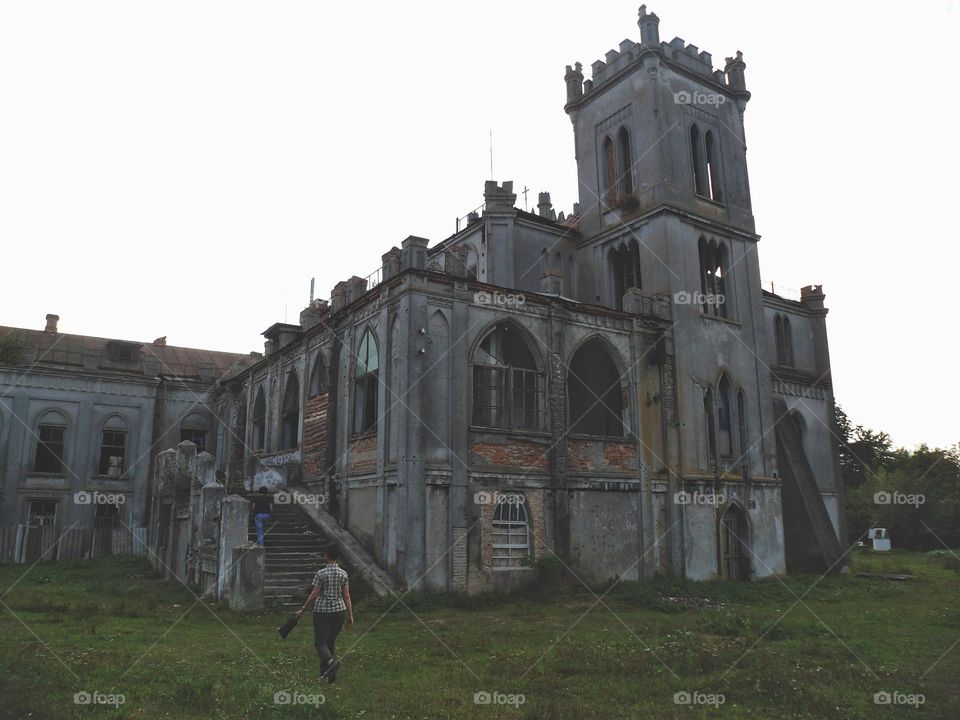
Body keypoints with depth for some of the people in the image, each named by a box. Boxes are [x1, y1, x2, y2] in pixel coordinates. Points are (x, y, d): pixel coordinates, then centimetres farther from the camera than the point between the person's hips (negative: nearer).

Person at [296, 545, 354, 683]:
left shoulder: (321, 573, -10)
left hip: (322, 611, -4)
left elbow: (314, 595, -10)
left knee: (320, 641, 1)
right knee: (331, 640, 18)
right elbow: (346, 596, 2)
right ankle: (325, 671, 26)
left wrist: (303, 610, 1)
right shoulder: (343, 574, 1)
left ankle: (330, 661, -26)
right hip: (339, 610, 4)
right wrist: (350, 615, 7)